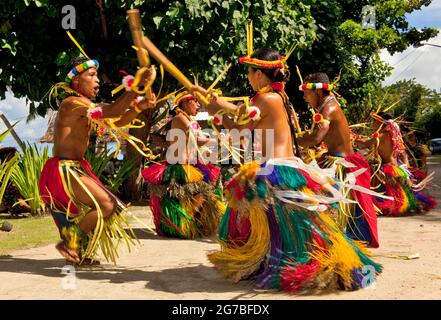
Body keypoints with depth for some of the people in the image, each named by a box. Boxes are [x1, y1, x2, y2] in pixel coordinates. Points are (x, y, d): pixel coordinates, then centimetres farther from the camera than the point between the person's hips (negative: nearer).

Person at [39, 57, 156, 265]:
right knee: (107, 205, -15)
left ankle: (81, 253, 27)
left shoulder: (87, 106, 14)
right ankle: (68, 243, -3)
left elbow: (118, 121, 11)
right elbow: (113, 111, -28)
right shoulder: (72, 103, -16)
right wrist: (137, 84, -31)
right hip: (63, 169, -10)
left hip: (75, 168, 10)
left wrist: (139, 107, -6)